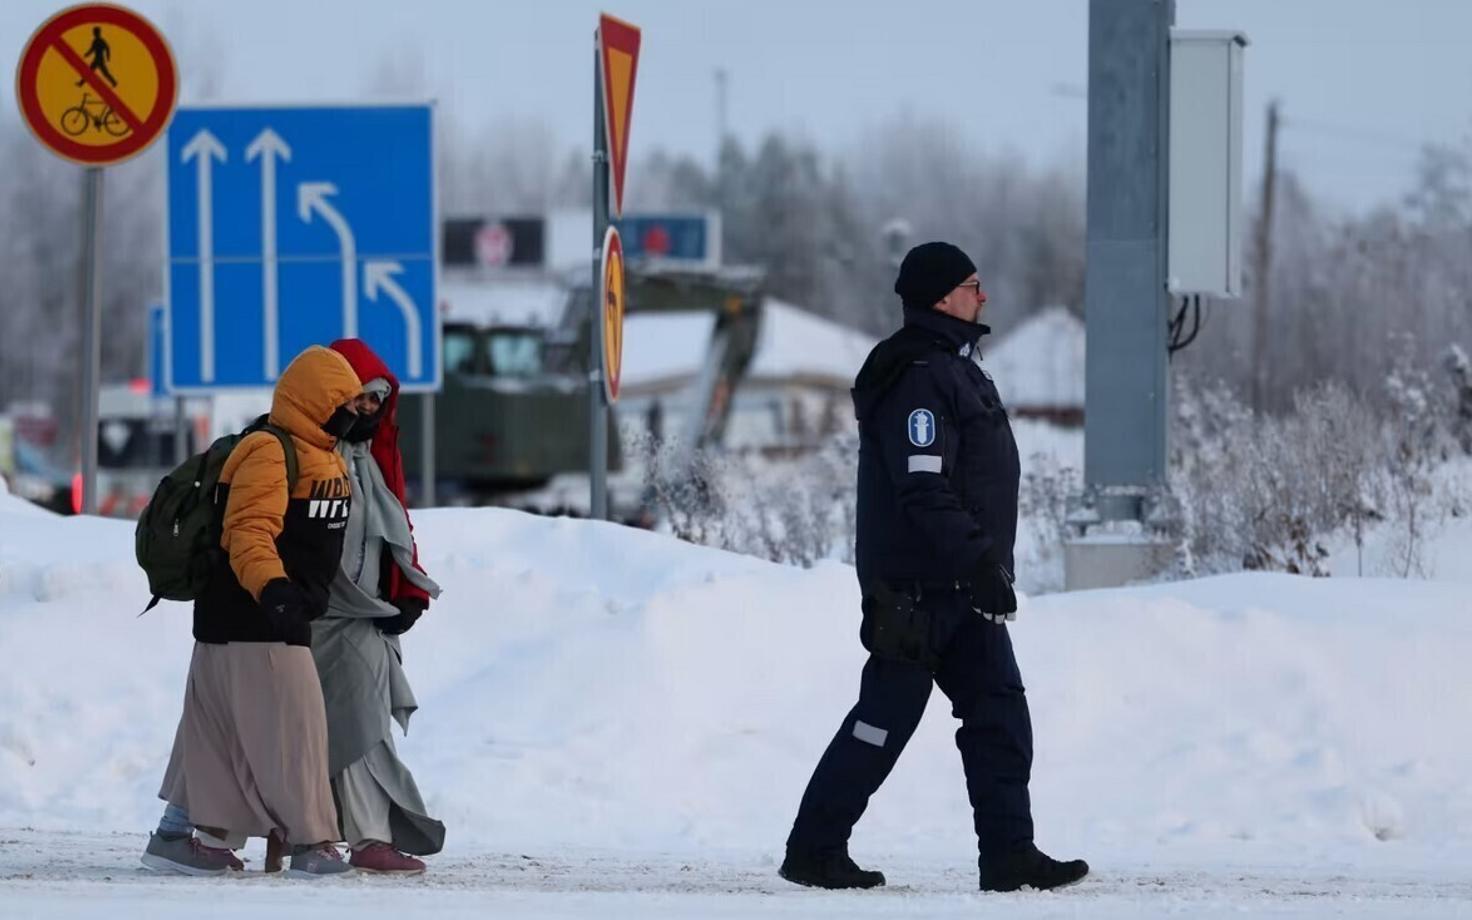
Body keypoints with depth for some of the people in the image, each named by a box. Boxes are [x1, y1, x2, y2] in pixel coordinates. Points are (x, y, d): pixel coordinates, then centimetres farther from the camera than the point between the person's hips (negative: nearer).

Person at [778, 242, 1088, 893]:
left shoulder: (955, 368, 17)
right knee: (886, 718, -3)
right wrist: (978, 560, -27)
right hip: (918, 589, -10)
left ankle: (1009, 852, 3)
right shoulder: (918, 376, -17)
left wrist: (988, 562, 23)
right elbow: (923, 490, -24)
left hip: (962, 583, 10)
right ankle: (814, 851, 6)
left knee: (1001, 717, 4)